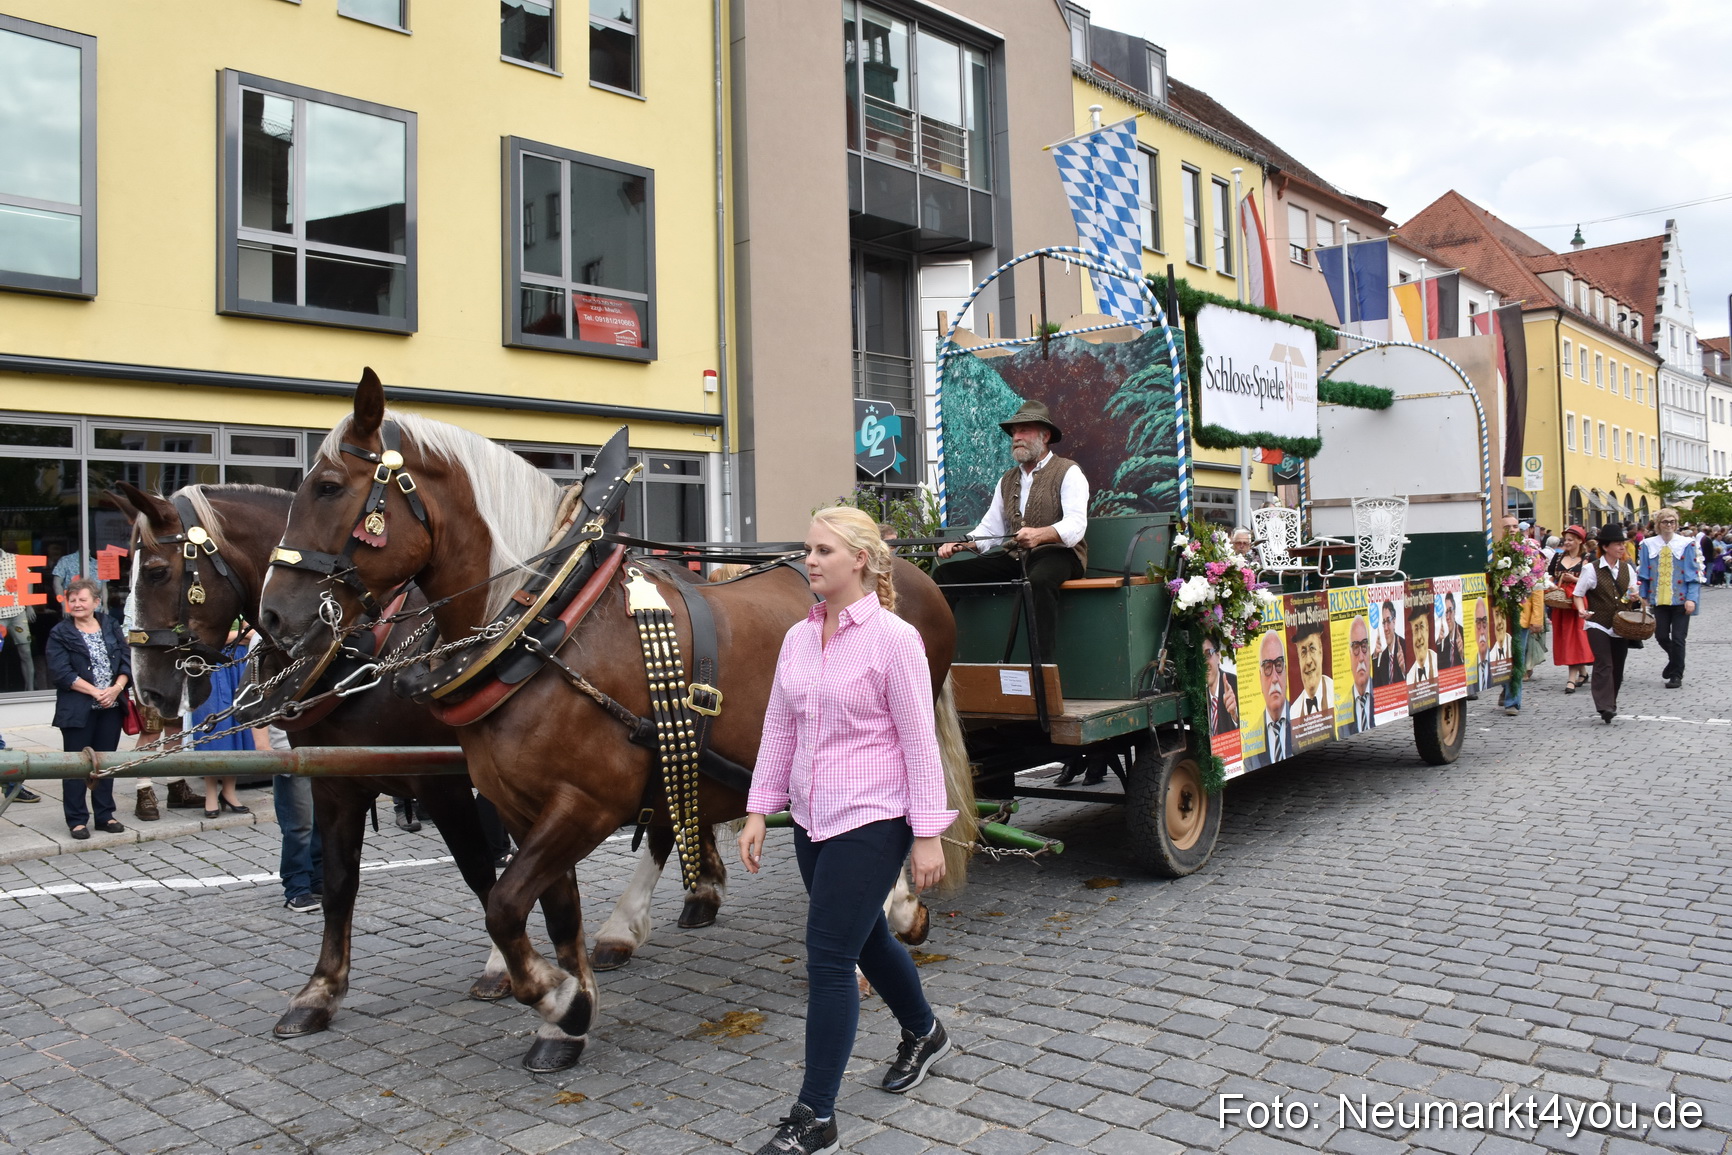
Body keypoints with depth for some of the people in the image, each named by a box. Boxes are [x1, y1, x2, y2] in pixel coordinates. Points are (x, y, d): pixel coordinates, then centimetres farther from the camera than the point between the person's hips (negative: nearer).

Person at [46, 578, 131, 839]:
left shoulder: (111, 627, 8)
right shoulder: (60, 633, -2)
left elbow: (127, 661, 5)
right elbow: (61, 672, -11)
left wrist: (117, 688, -12)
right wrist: (95, 691, -16)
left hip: (111, 707, 3)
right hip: (77, 708, -3)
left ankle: (105, 815, 19)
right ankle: (77, 819, 10)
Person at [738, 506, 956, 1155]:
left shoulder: (894, 639, -13)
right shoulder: (798, 638, 5)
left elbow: (919, 742, -13)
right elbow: (779, 730, 11)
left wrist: (929, 834, -13)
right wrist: (758, 810, 6)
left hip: (871, 820, -7)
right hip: (813, 820, 7)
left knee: (829, 959, -6)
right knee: (866, 939, 22)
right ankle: (924, 1035, 48)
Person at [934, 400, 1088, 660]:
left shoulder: (1068, 472, 1)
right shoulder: (1007, 480, 21)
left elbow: (1075, 526, -14)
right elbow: (990, 529, 16)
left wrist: (1039, 534, -34)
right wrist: (959, 544, -5)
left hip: (1057, 554, -6)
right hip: (1014, 558, 6)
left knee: (1040, 579, -42)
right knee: (945, 574, -9)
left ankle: (1044, 665, -39)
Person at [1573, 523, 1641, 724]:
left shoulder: (1627, 568, 9)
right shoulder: (1592, 569, -6)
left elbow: (1633, 594, 17)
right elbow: (1578, 594, -1)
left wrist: (1635, 596, -7)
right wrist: (1582, 610, -19)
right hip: (1598, 625, -5)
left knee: (1617, 667, 8)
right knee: (1604, 665, -15)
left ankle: (1611, 705, 21)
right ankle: (1605, 707, -20)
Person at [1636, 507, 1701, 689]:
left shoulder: (1687, 544, -1)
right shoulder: (1649, 545, 5)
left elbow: (1694, 573, -3)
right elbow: (1642, 573, 9)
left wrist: (1691, 598, -11)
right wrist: (1643, 596, 4)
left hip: (1680, 599, -2)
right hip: (1659, 598, 2)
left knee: (1678, 638, 0)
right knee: (1661, 636, 4)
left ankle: (1676, 675, 13)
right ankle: (1675, 660, 34)